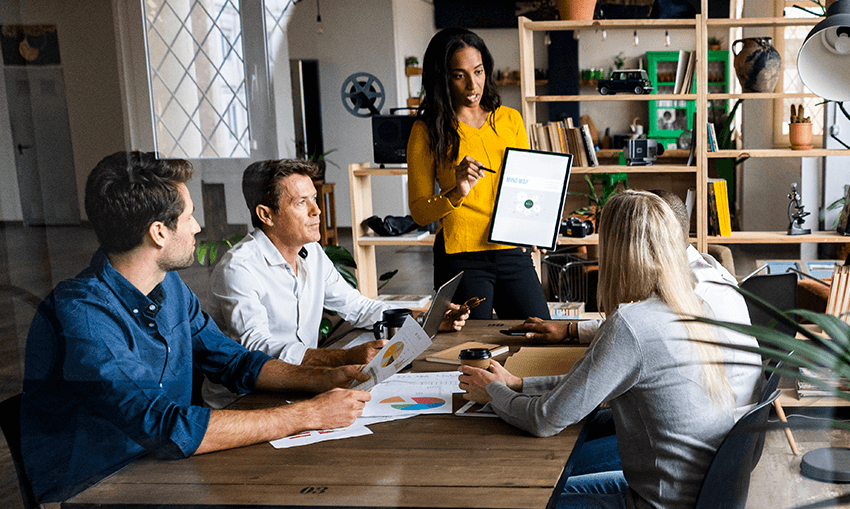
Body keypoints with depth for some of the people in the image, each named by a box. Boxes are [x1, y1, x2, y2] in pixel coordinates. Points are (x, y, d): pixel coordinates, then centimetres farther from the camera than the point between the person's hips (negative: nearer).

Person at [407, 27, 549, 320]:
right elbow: (419, 212, 2)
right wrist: (456, 194, -16)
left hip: (513, 253, 4)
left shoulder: (510, 119, 12)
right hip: (460, 257, -3)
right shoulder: (427, 131, 1)